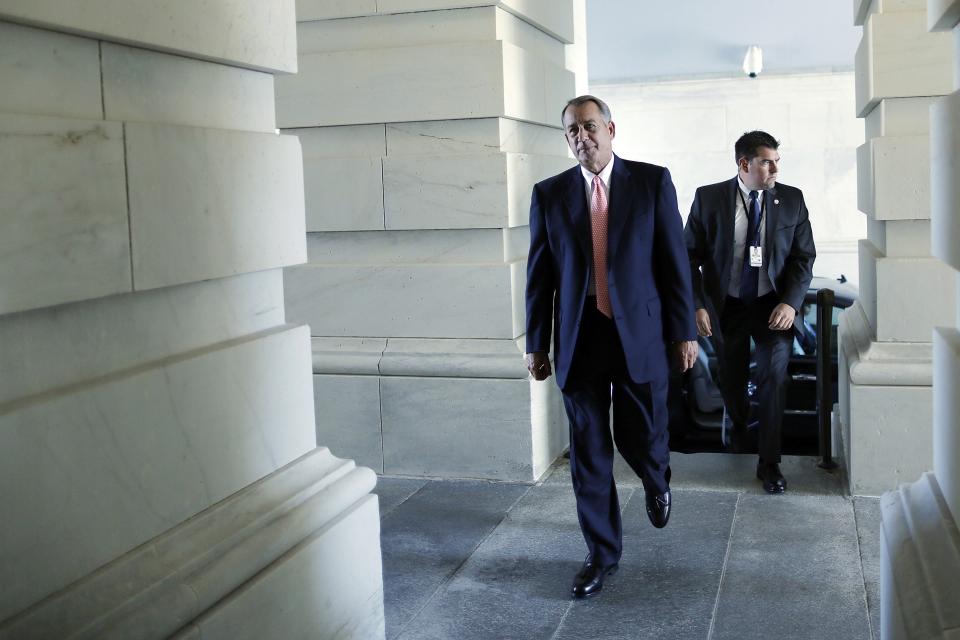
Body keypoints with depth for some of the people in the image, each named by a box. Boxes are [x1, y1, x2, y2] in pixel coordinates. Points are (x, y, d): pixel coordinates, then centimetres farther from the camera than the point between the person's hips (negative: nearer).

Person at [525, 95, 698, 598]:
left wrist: (684, 331, -1)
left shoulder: (652, 181, 0)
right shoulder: (549, 194, 4)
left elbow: (674, 260, 1)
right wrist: (536, 344, 6)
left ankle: (657, 483, 44)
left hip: (639, 334, -1)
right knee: (589, 452, 5)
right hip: (579, 340, 1)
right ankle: (602, 552, 20)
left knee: (641, 437, 7)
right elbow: (539, 275, 6)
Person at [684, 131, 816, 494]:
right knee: (731, 381, 14)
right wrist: (697, 304, -12)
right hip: (726, 306, 1)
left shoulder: (792, 199, -3)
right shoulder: (708, 198, -7)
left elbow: (804, 256, 0)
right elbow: (689, 256, -3)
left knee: (774, 378, -14)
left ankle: (769, 463, -1)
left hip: (774, 306, 0)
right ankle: (739, 426, 47)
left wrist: (791, 302, -13)